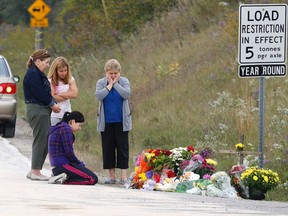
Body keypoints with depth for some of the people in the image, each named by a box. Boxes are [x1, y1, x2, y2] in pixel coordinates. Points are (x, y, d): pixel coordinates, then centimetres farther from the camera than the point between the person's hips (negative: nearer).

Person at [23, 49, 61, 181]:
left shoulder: (38, 74, 20)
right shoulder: (33, 74, -12)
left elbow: (46, 93, 19)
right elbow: (40, 93, -17)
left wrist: (53, 103, 3)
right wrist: (52, 104, -6)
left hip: (43, 111, 11)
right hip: (37, 110, -11)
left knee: (46, 141, 11)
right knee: (40, 141, -8)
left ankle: (34, 171, 16)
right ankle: (35, 171, -4)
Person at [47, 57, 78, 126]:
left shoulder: (70, 80, 8)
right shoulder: (50, 81, -4)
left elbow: (75, 94, -4)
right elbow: (52, 98, -14)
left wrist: (60, 94, -9)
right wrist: (69, 94, -4)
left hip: (67, 115, 4)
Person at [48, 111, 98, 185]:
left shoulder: (58, 128, 20)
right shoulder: (66, 129, -12)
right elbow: (69, 153, -17)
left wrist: (80, 163, 13)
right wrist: (80, 163, -2)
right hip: (63, 165, -10)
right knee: (93, 179, -13)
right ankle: (65, 179, -17)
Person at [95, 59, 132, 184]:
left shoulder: (124, 81, 3)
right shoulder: (101, 83, 4)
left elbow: (127, 94, -14)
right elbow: (99, 95, -14)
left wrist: (116, 83, -10)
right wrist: (109, 85, -10)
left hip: (121, 122, -1)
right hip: (106, 122, 1)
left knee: (122, 148, -2)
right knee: (108, 149, 3)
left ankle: (124, 176, -1)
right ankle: (112, 176, 10)